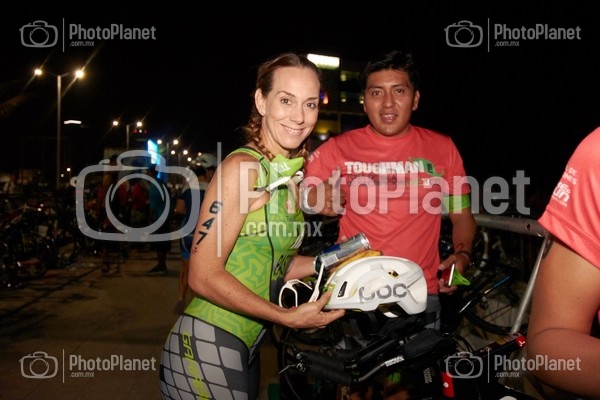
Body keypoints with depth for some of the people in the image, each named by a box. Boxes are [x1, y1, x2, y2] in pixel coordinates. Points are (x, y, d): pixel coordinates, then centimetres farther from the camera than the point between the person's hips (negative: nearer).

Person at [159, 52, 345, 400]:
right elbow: (204, 276, -21)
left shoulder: (290, 174, 7)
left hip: (245, 347, 8)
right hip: (208, 350, -8)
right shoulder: (242, 167, -18)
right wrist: (288, 317, -20)